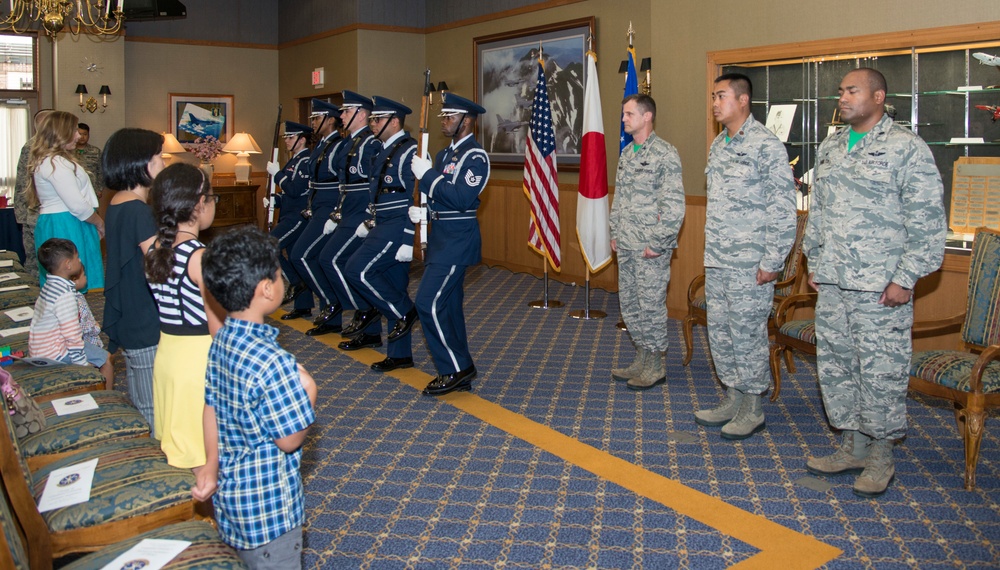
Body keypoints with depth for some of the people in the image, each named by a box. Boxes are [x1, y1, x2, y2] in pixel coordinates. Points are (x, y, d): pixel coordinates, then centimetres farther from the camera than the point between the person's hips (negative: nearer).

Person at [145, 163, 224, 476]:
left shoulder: (155, 249, 3)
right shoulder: (201, 257, -20)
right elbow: (217, 326, -17)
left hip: (166, 351, 8)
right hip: (199, 357, -8)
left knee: (178, 443, 20)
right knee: (206, 461, 5)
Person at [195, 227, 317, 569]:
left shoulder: (220, 342, -3)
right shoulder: (272, 362, -30)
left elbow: (211, 409, 6)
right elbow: (290, 440, -23)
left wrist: (212, 469, 13)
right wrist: (308, 393, -11)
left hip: (230, 492, 8)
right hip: (268, 506, -8)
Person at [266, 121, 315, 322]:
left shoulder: (306, 161, -13)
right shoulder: (294, 161, 18)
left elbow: (296, 190, -22)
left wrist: (276, 173, -13)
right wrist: (274, 200, 7)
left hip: (298, 217, -10)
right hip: (290, 216, 10)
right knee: (295, 259, 10)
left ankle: (296, 283, -5)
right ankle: (303, 306, 15)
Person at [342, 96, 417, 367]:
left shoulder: (409, 151, -14)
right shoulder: (385, 151, 16)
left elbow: (416, 200, -18)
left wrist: (408, 241, -21)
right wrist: (371, 221, 18)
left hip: (397, 227, -9)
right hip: (383, 225, 9)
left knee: (358, 269, -13)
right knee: (392, 285, 12)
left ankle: (404, 312, 1)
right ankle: (400, 353, 21)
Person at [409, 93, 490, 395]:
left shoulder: (475, 156, -13)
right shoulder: (445, 154, 15)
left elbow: (462, 200, -24)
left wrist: (428, 174, -20)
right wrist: (423, 211, 0)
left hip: (457, 241, -9)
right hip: (441, 238, 9)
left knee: (428, 303, -13)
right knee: (448, 306, 12)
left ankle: (455, 369, -1)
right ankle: (459, 372, 21)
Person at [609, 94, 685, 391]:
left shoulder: (665, 153, -12)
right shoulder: (626, 153, 13)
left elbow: (674, 205, -17)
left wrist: (657, 244, -18)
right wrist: (615, 234, 14)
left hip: (651, 248, -8)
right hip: (626, 246, 8)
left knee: (651, 305, -1)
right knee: (629, 303, 13)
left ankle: (656, 367, 12)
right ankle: (643, 359, 26)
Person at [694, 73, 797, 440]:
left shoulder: (766, 145, -12)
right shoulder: (718, 145, 13)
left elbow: (783, 209, -14)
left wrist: (772, 262, -16)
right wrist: (711, 250, 17)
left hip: (748, 264, -8)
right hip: (716, 261, 8)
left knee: (747, 334, 0)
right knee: (720, 331, 13)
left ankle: (753, 409, 14)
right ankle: (732, 399, 27)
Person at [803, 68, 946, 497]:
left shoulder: (906, 147, -7)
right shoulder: (829, 148, 13)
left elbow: (928, 222, -10)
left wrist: (906, 278, -14)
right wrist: (814, 262, 17)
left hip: (881, 287, -7)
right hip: (832, 284, 7)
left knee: (881, 371, 0)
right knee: (835, 365, 12)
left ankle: (881, 457, 16)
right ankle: (853, 448, 26)